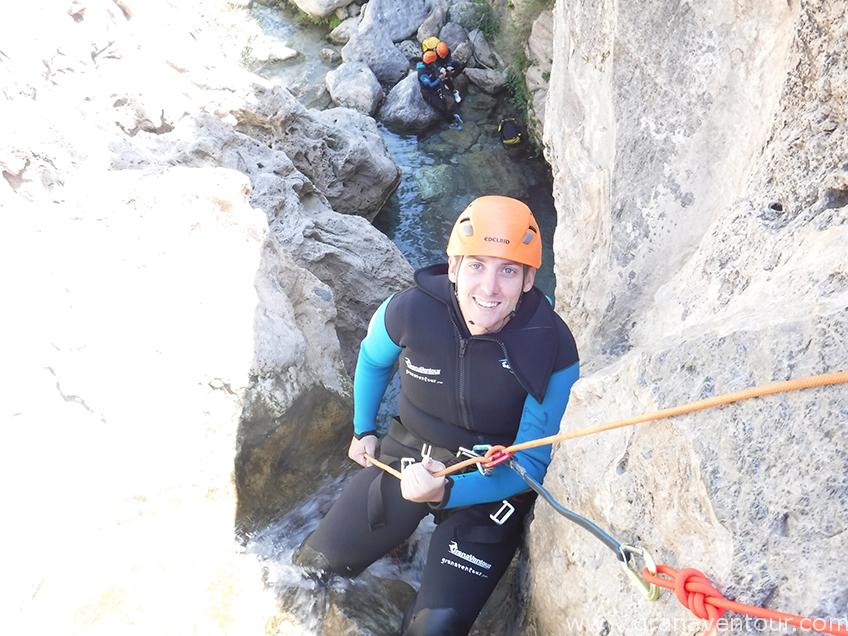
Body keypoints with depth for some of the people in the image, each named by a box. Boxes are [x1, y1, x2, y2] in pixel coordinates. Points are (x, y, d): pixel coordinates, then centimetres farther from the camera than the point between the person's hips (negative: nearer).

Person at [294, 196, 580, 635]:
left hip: (490, 485, -2)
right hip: (406, 459, 3)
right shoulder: (408, 311, -21)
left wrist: (446, 492, -36)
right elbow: (372, 360, 5)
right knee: (311, 571, 10)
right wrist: (363, 430, 13)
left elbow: (530, 464, -21)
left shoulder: (552, 351, -26)